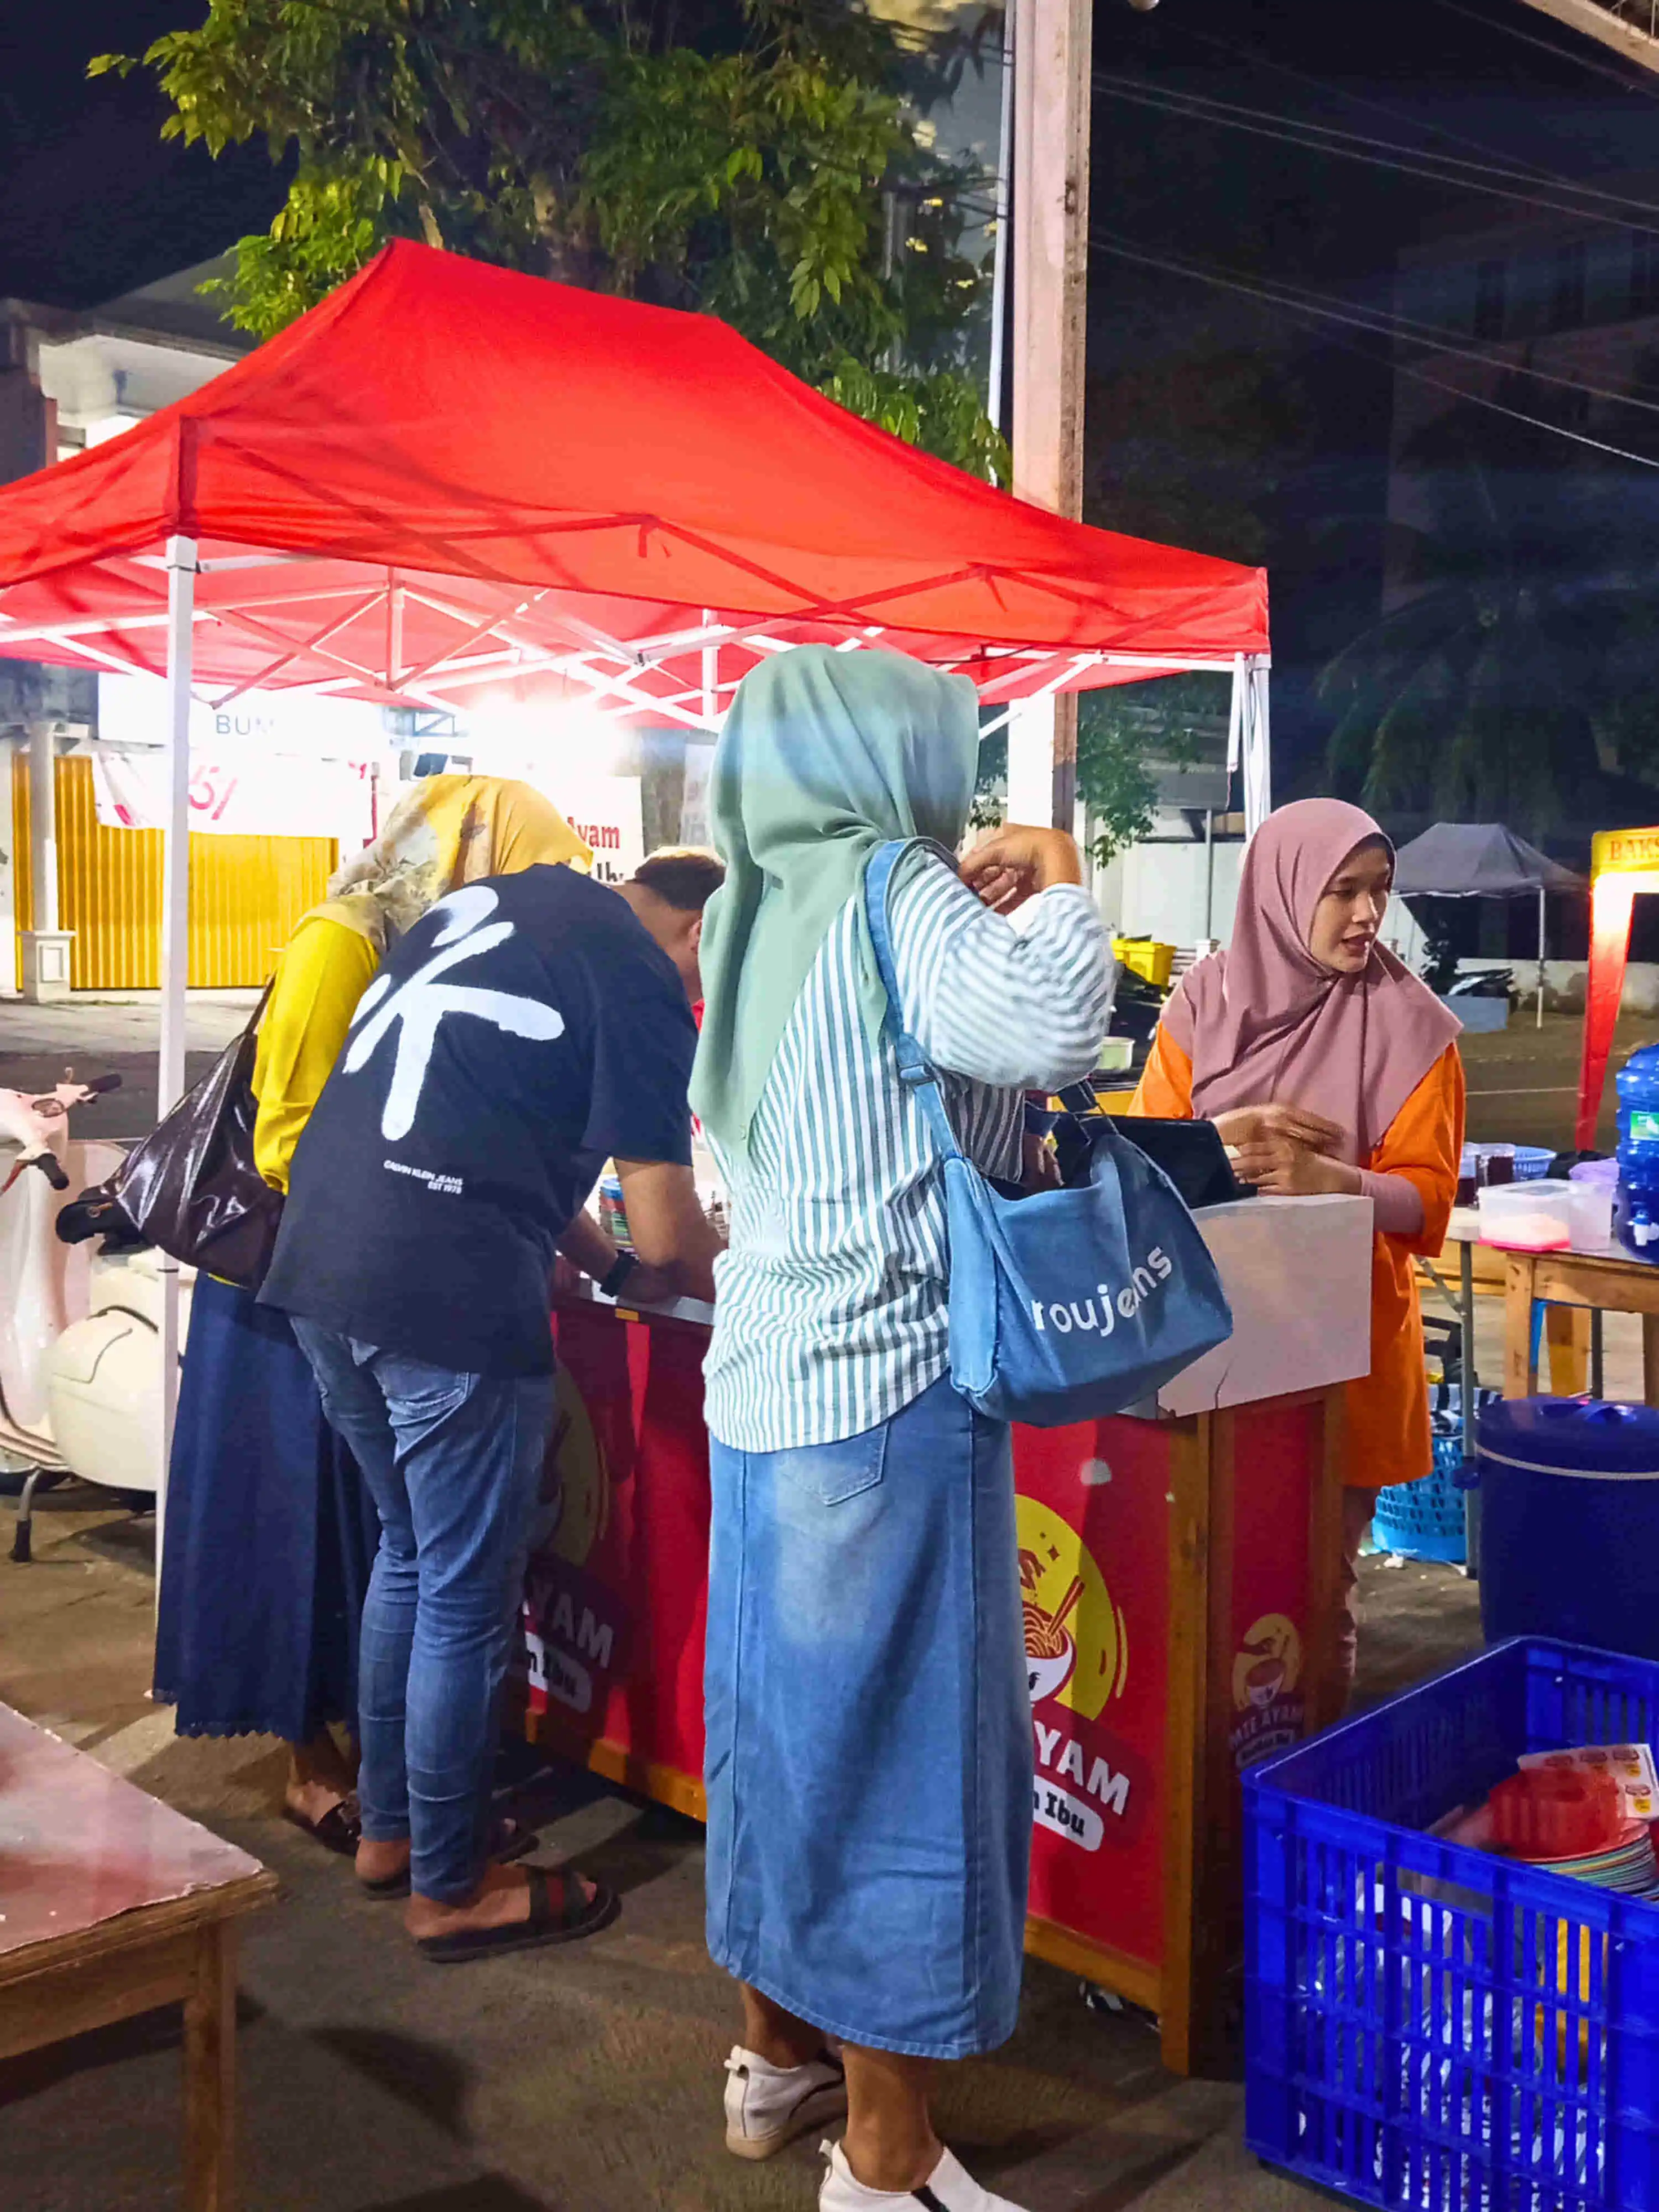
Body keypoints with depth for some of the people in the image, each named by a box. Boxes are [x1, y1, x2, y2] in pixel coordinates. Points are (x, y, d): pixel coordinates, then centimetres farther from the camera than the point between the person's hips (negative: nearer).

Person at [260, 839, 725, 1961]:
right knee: (467, 1599, 7)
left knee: (408, 1552, 24)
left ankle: (388, 1830, 36)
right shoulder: (641, 982, -6)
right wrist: (722, 1284, 14)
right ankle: (450, 1888, 23)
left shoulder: (498, 899, 17)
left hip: (320, 1259, 9)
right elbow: (667, 1237, -7)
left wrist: (599, 1260, 25)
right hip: (448, 1298, -8)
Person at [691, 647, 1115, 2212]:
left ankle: (775, 2051, 35)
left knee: (781, 1720, 18)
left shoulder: (759, 914, 12)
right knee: (899, 1749, 1)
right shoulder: (892, 892, -13)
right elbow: (1055, 1030, -27)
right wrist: (1052, 880, -10)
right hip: (890, 1392, -9)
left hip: (765, 1383, 9)